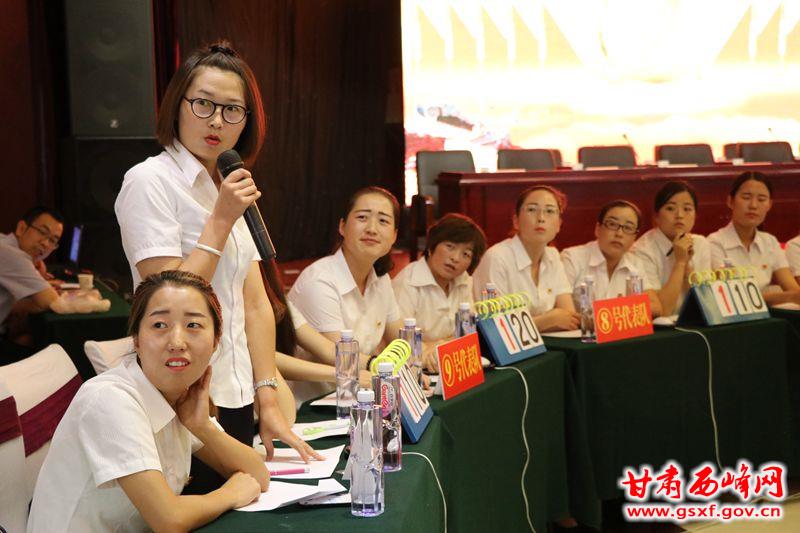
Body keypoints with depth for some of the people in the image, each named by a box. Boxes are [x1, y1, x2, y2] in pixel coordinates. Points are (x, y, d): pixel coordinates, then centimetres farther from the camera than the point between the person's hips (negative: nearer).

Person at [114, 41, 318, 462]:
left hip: (236, 397, 7)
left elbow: (255, 303, 6)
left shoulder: (230, 188, 11)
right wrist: (221, 220, -18)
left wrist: (268, 404, 1)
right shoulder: (150, 182, -12)